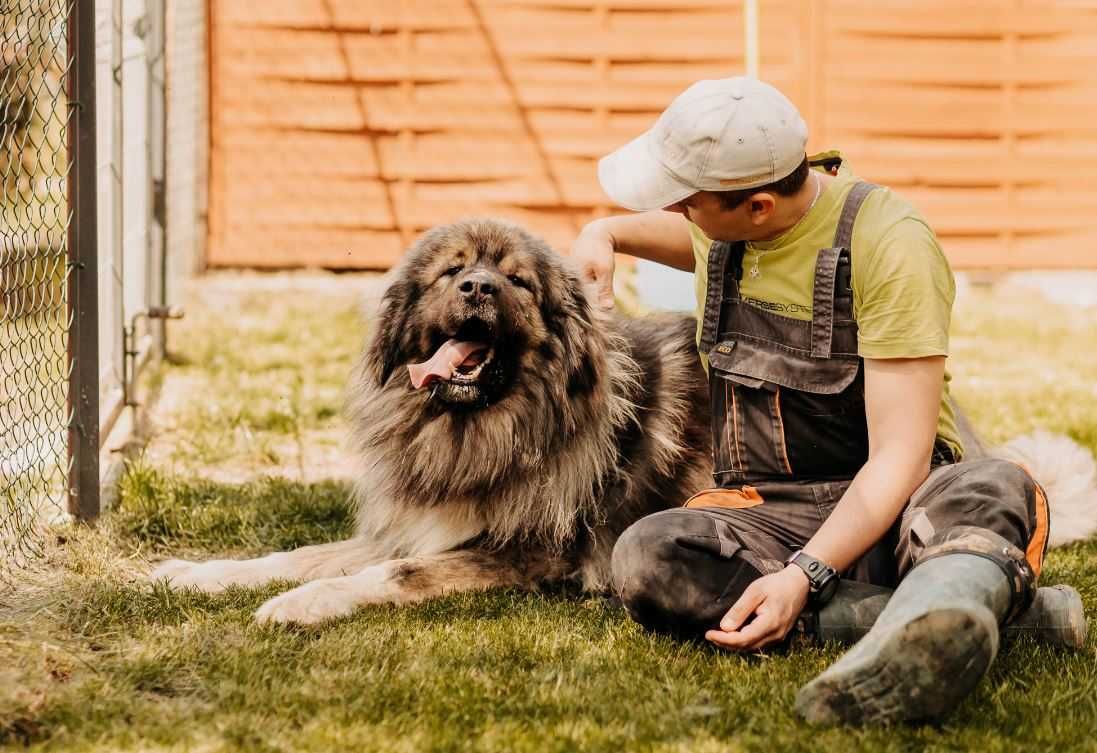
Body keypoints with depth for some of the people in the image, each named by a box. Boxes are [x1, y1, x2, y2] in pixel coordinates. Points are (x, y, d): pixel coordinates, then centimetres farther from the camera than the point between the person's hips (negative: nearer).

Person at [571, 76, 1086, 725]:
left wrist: (802, 577, -34)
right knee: (644, 556, -30)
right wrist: (606, 233, 13)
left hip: (887, 507, -5)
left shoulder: (888, 244, -16)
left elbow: (899, 455, -21)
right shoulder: (721, 228, 4)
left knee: (996, 491, -39)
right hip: (769, 512, 5)